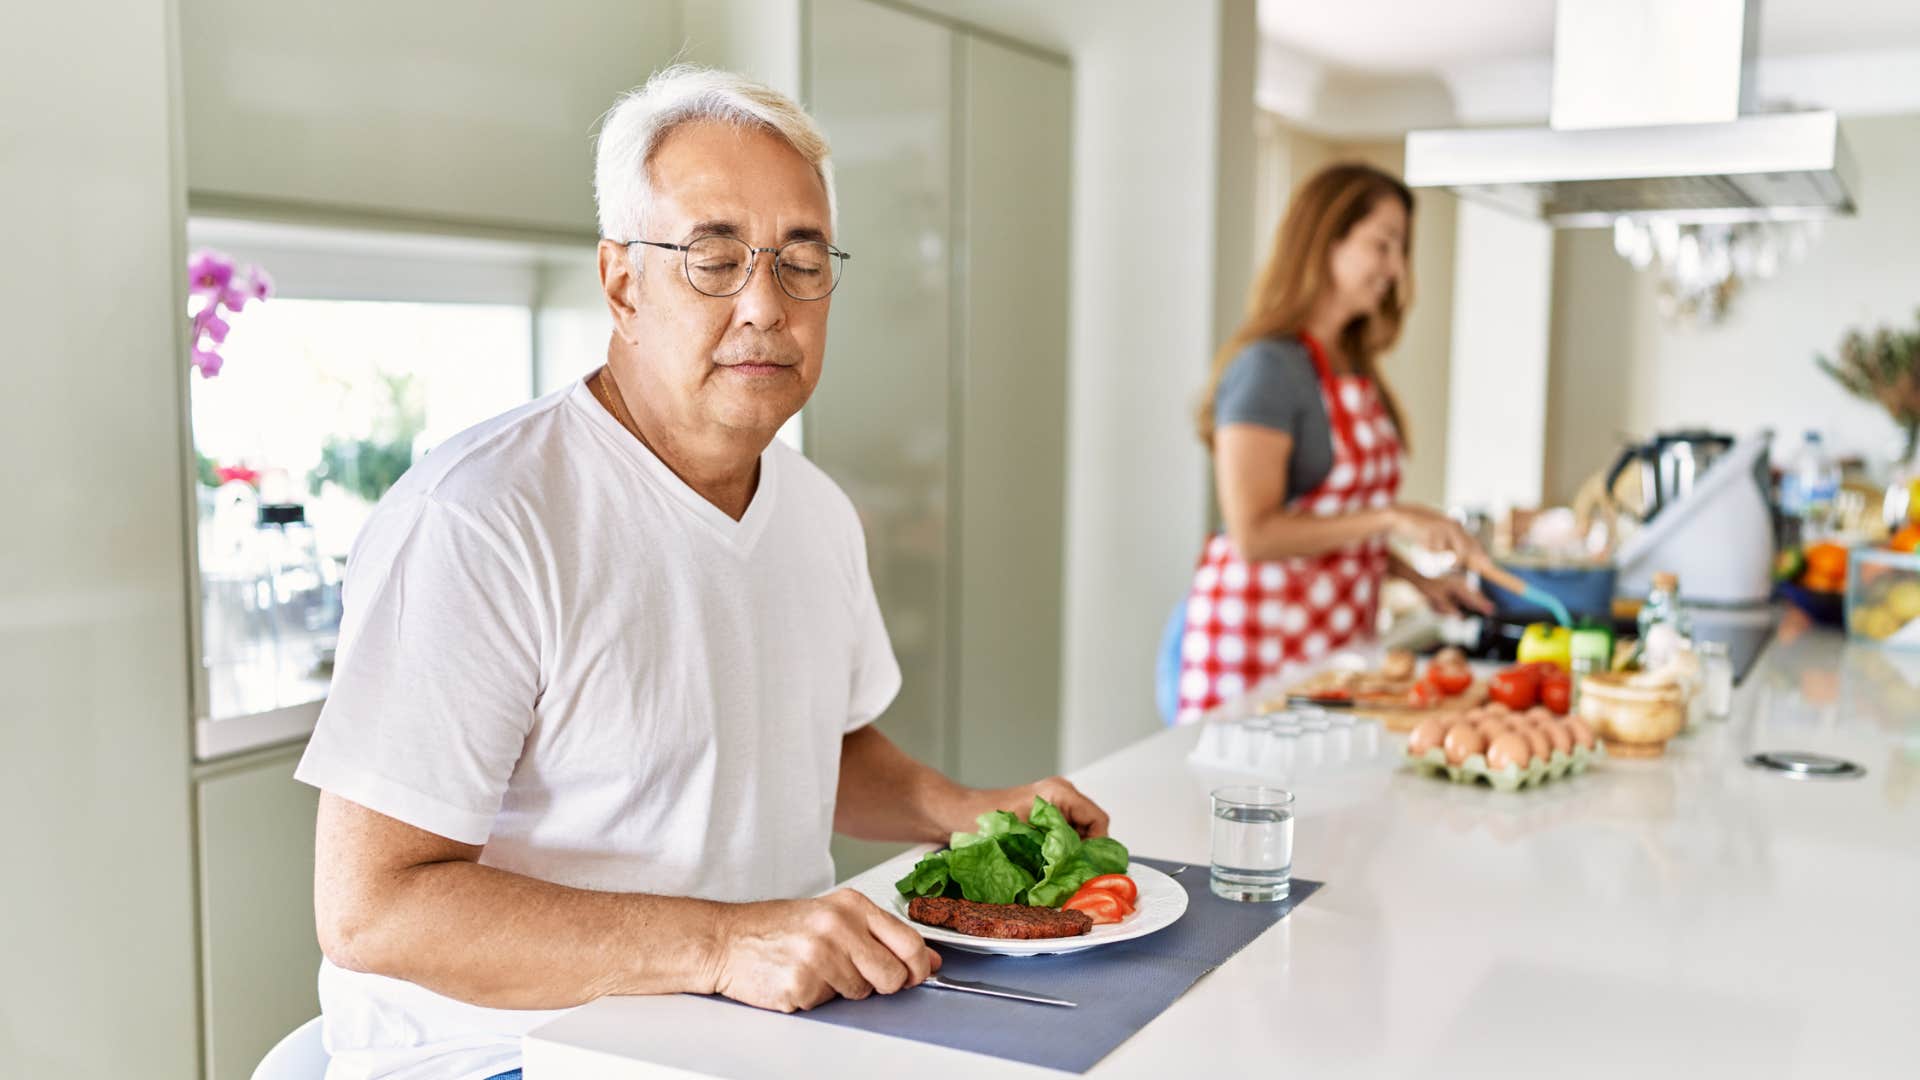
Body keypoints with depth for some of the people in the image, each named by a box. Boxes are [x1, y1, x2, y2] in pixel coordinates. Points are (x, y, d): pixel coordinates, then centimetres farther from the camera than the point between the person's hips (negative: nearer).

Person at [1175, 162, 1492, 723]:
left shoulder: (1353, 366, 13)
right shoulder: (1269, 368, -13)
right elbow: (1253, 533, -19)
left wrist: (1417, 579, 10)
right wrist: (1389, 518, -21)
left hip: (1338, 632, 8)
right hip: (1266, 635, -8)